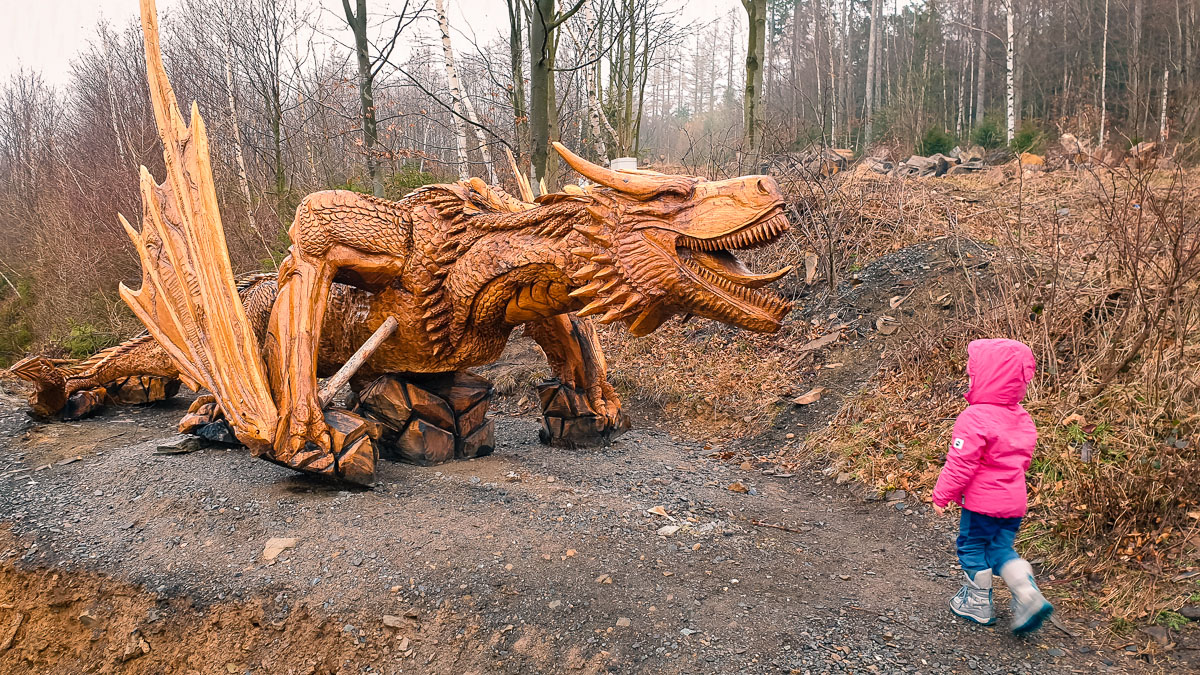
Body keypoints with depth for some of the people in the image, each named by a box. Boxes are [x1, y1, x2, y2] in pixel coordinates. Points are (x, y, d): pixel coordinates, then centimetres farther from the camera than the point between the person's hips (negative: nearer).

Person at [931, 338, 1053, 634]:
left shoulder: (974, 418, -22)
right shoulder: (1023, 419, 4)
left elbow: (960, 465, -20)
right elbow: (1023, 459, 17)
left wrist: (941, 496, -9)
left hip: (982, 502, -7)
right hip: (1015, 501, 7)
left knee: (972, 548, 11)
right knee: (1000, 548, 18)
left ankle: (978, 604, 23)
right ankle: (1028, 595, 2)